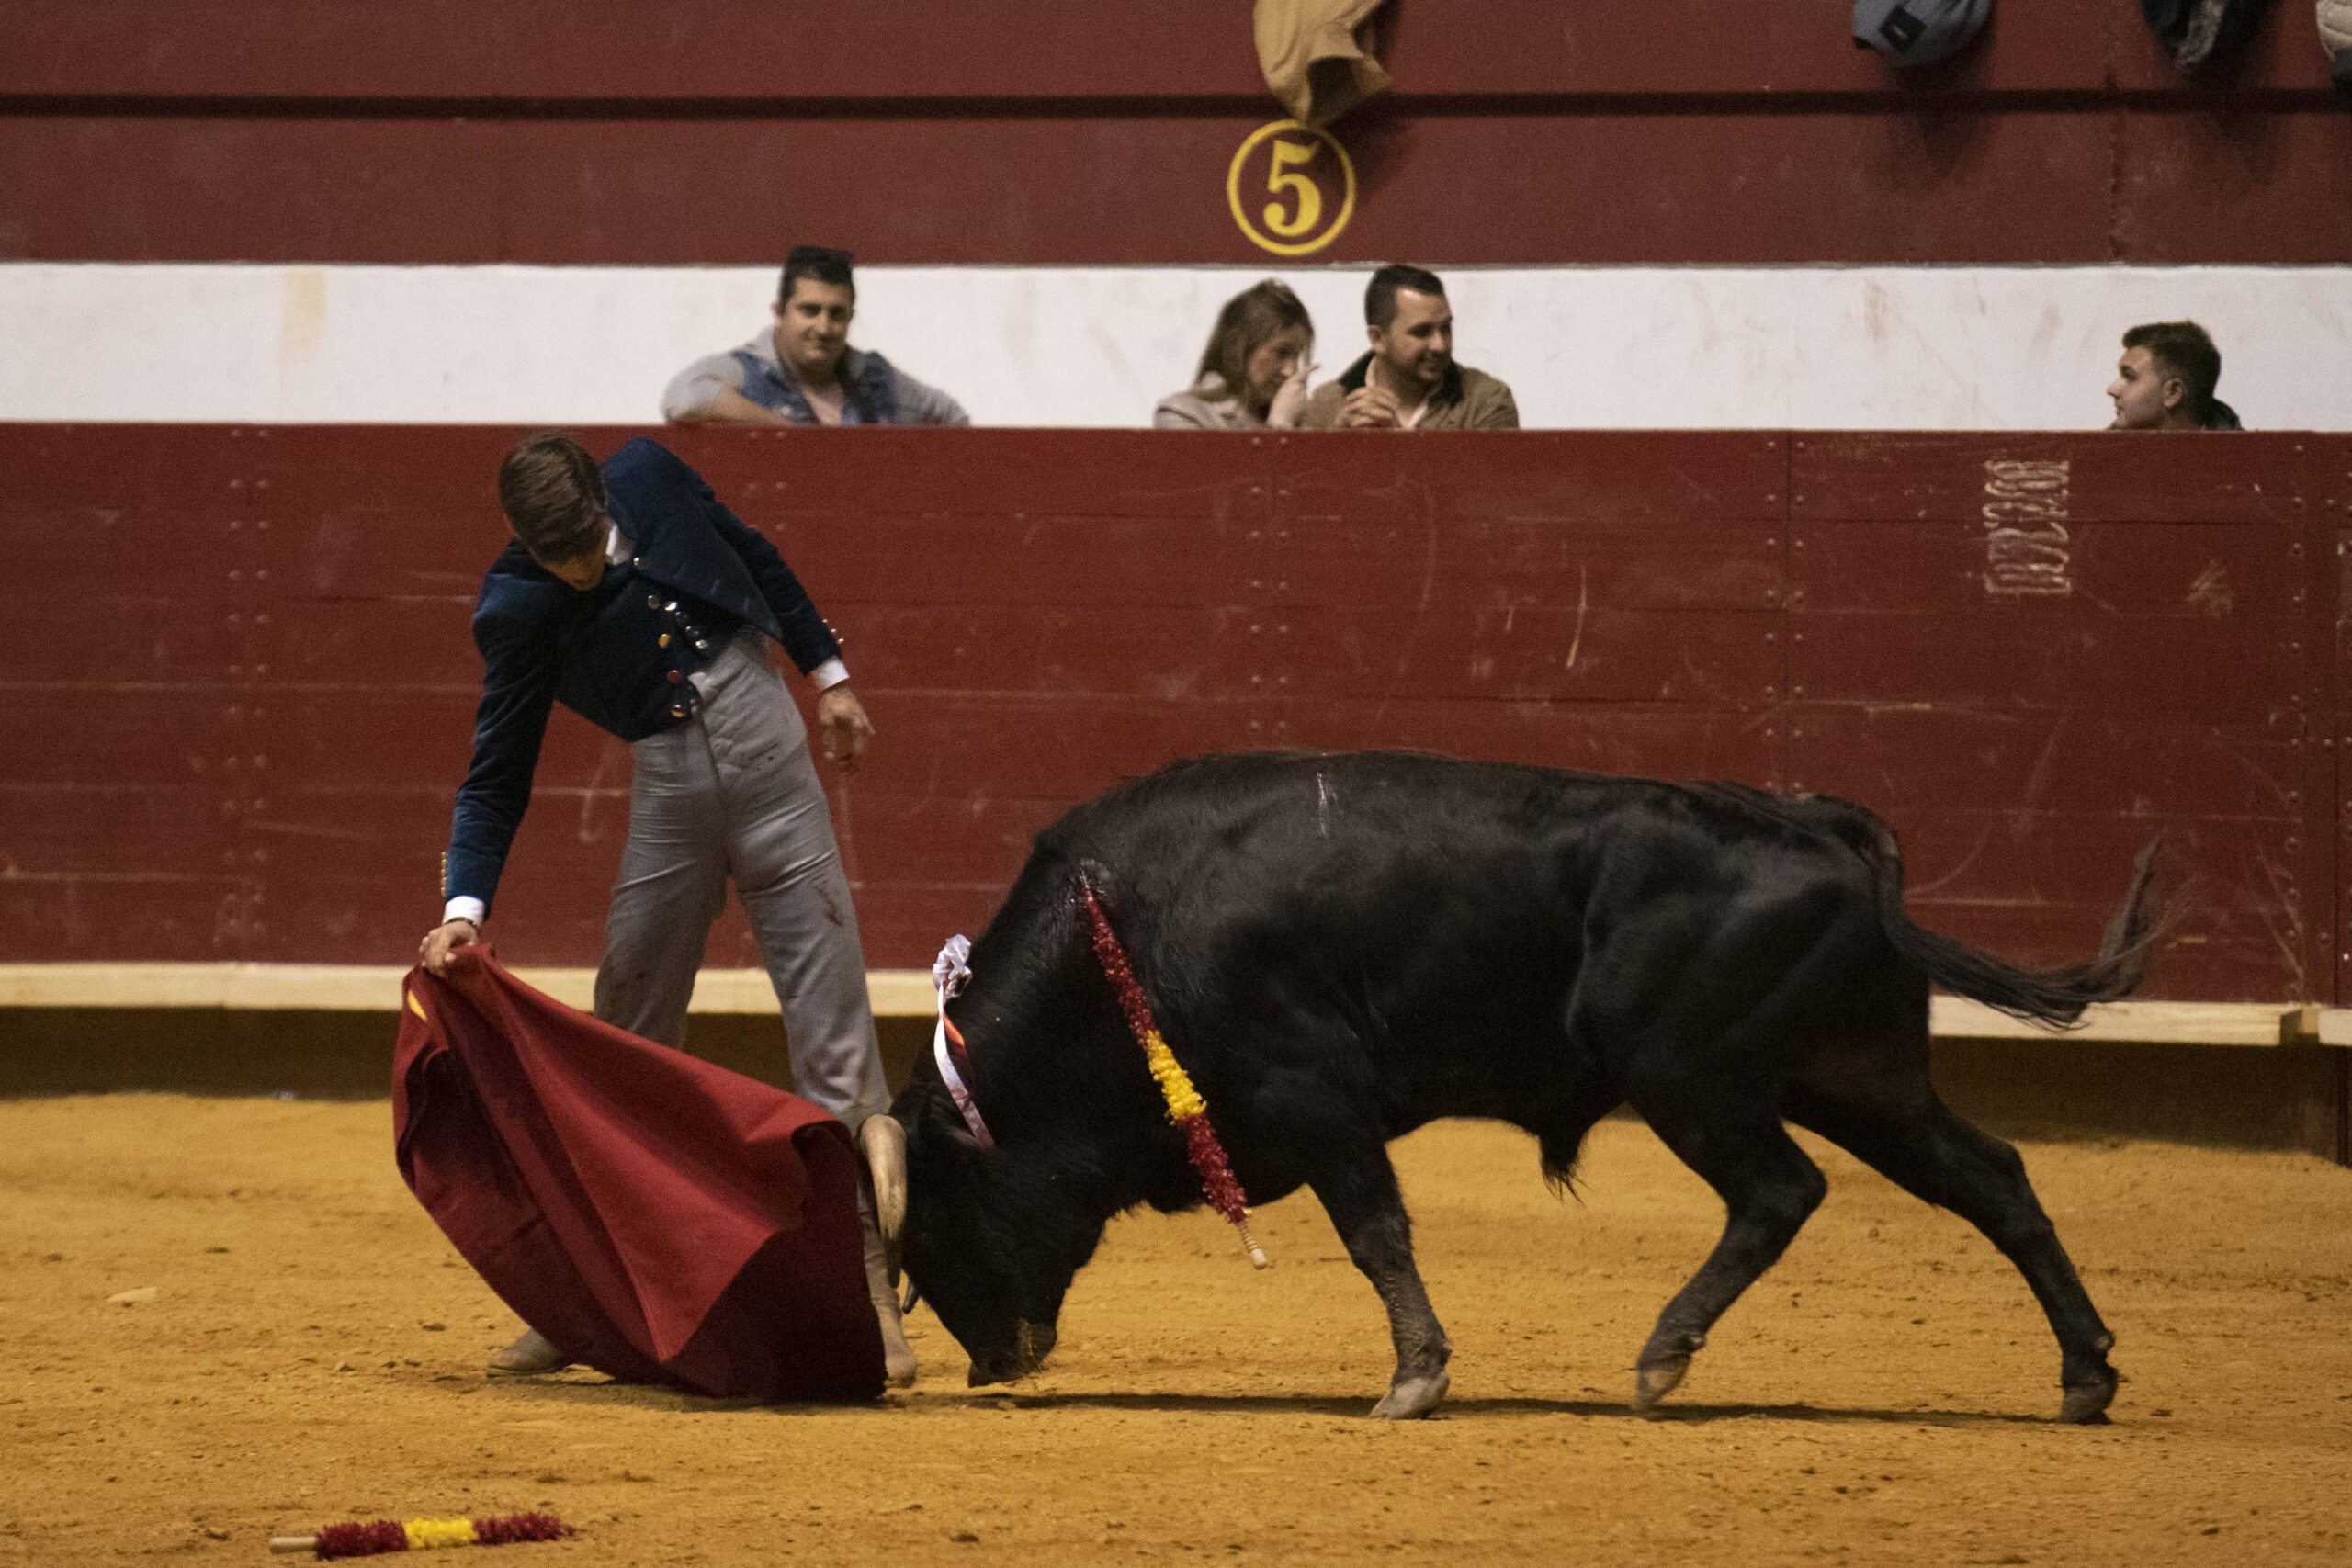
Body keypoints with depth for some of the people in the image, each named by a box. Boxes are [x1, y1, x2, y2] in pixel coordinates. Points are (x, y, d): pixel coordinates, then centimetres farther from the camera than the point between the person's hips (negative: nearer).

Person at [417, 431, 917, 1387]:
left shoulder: (649, 477, -3)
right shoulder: (515, 615, -9)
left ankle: (868, 1290, -2)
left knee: (832, 1030, -4)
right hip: (669, 789, -1)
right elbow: (495, 779, -7)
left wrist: (827, 673, 19)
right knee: (627, 1043, 4)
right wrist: (464, 909, -19)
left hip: (767, 743, 1)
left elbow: (757, 560, 14)